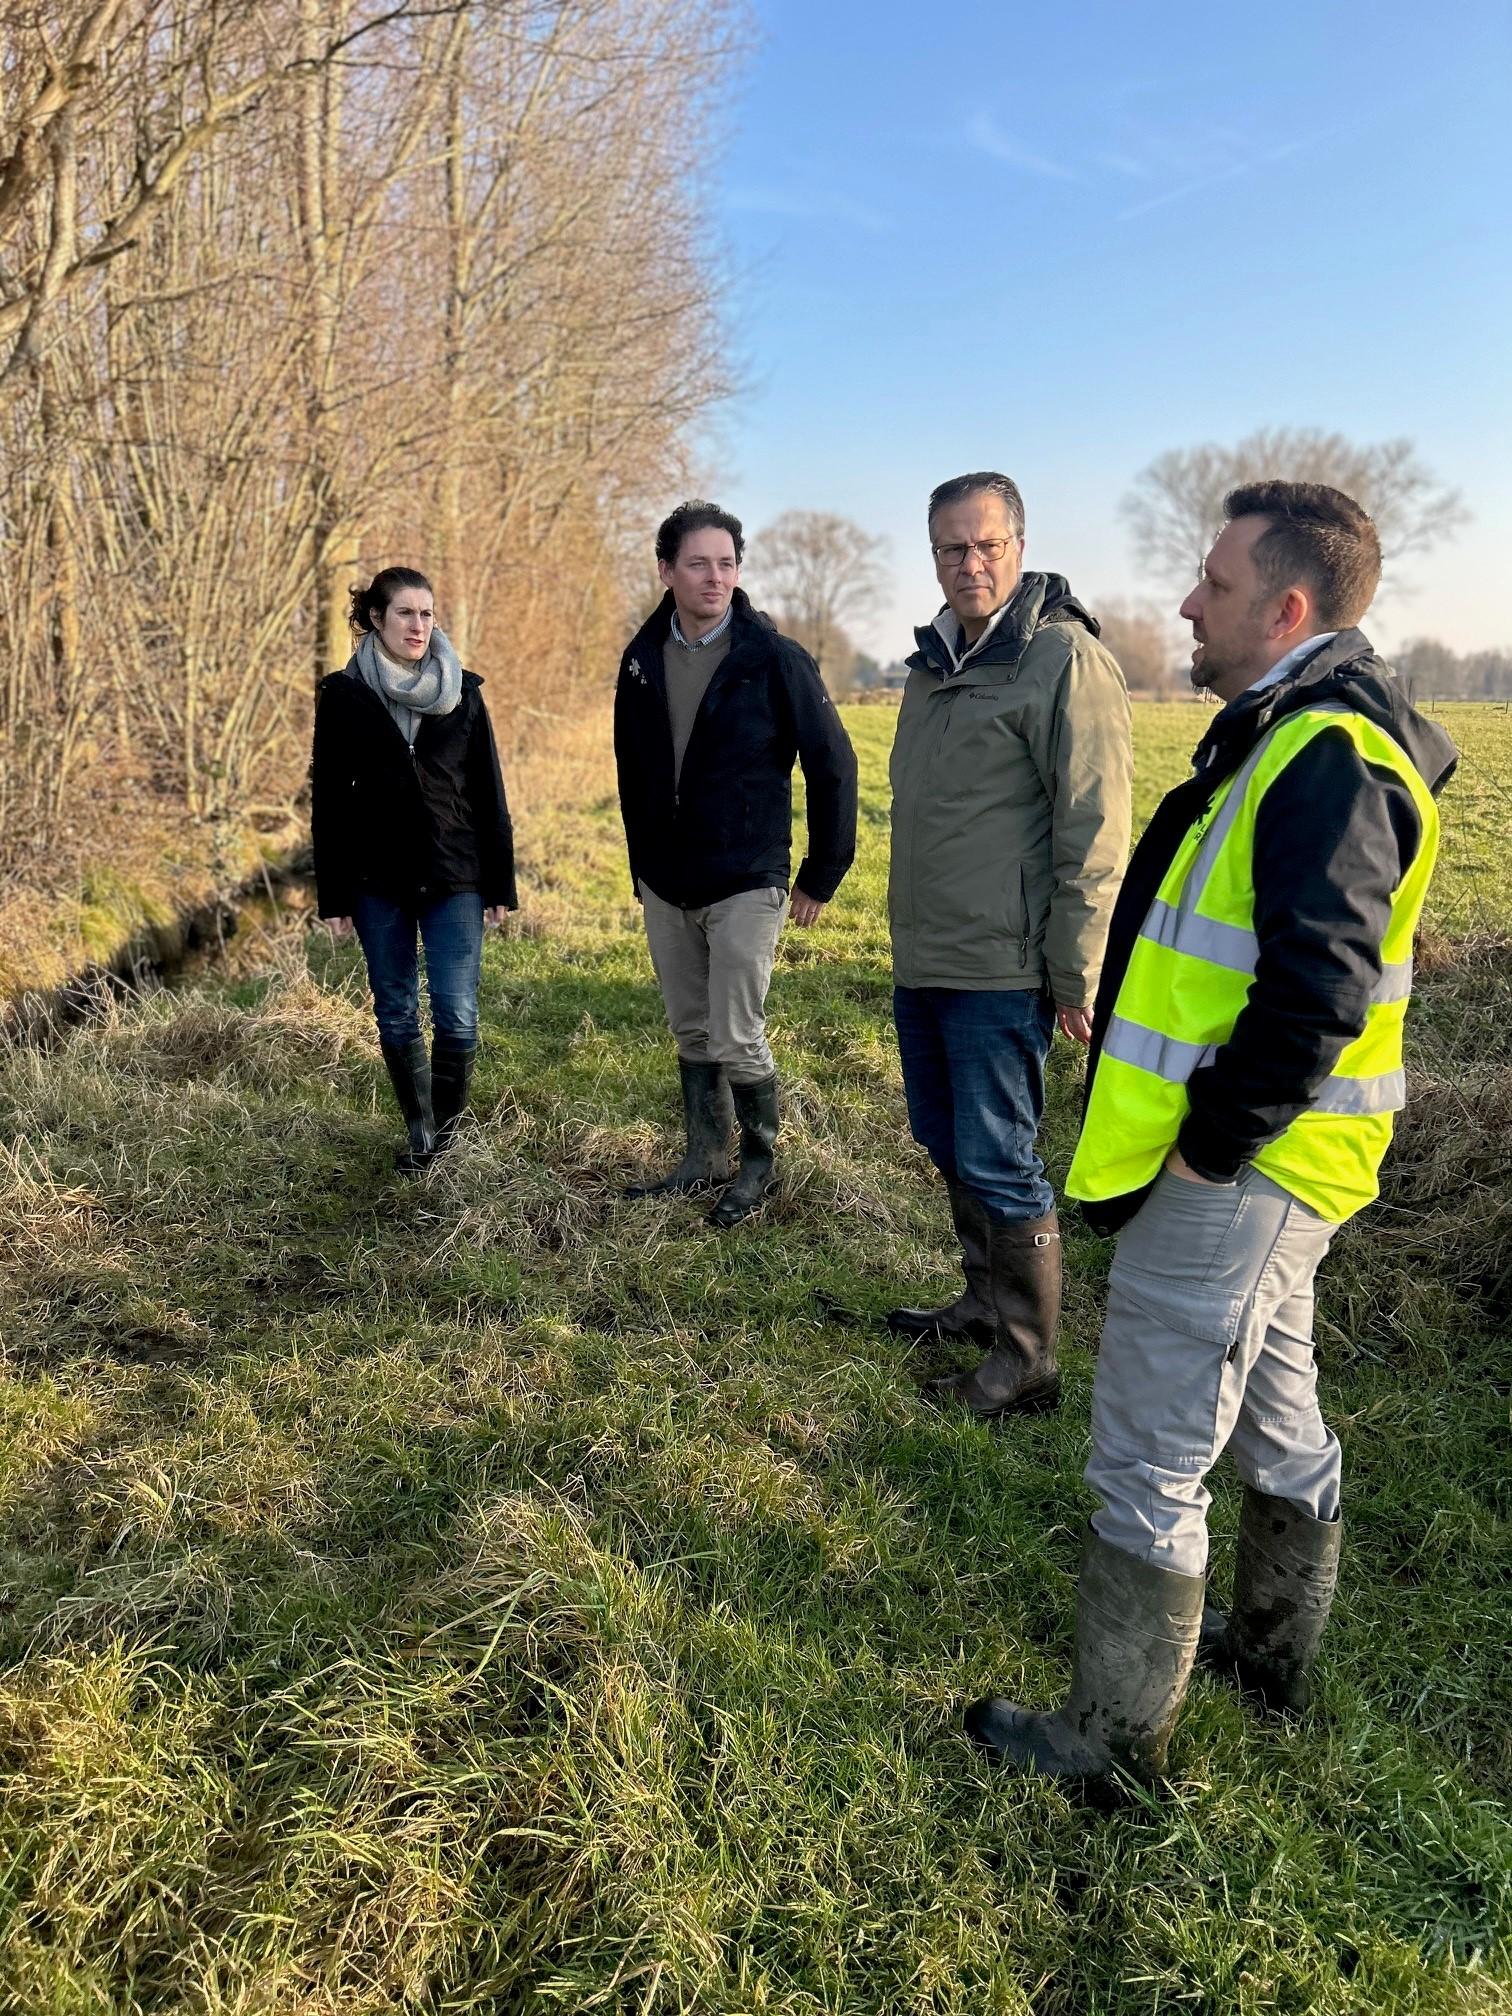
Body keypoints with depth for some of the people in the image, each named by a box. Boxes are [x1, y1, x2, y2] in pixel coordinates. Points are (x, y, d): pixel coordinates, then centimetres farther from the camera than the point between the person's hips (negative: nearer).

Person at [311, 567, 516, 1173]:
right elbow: (328, 799, 2)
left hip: (455, 880, 0)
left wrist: (500, 885, 2)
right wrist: (332, 896, 0)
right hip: (378, 884, 1)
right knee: (395, 1016, 8)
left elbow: (489, 794, 5)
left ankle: (447, 1130, 15)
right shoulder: (344, 695, 1)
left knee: (458, 1019, -5)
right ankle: (418, 1132, 25)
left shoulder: (462, 692, 3)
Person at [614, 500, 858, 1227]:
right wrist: (642, 865, 16)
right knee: (691, 1033, 14)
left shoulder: (774, 657, -11)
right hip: (663, 886, 5)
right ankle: (704, 1158, 29)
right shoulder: (642, 658, 3)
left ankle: (760, 1160, 18)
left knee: (736, 1039, -4)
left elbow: (833, 765, -7)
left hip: (745, 884, -5)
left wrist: (822, 873, -5)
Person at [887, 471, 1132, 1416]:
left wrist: (1078, 978, -18)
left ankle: (1028, 1363, 14)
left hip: (1000, 969, -9)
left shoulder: (1064, 658, -13)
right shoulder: (936, 659, 13)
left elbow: (1095, 831, -17)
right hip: (924, 961, 9)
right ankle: (989, 1306, 36)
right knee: (949, 1147, 18)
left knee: (998, 1165, -2)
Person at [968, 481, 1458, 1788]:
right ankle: (1274, 1654, 45)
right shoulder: (1308, 733, 12)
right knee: (1274, 1412, 24)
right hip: (1261, 1163, 11)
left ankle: (1116, 1741, 20)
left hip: (1233, 1177, -11)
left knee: (1151, 1457, 2)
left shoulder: (1327, 755, -21)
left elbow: (1318, 987, -30)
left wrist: (1209, 1142, -20)